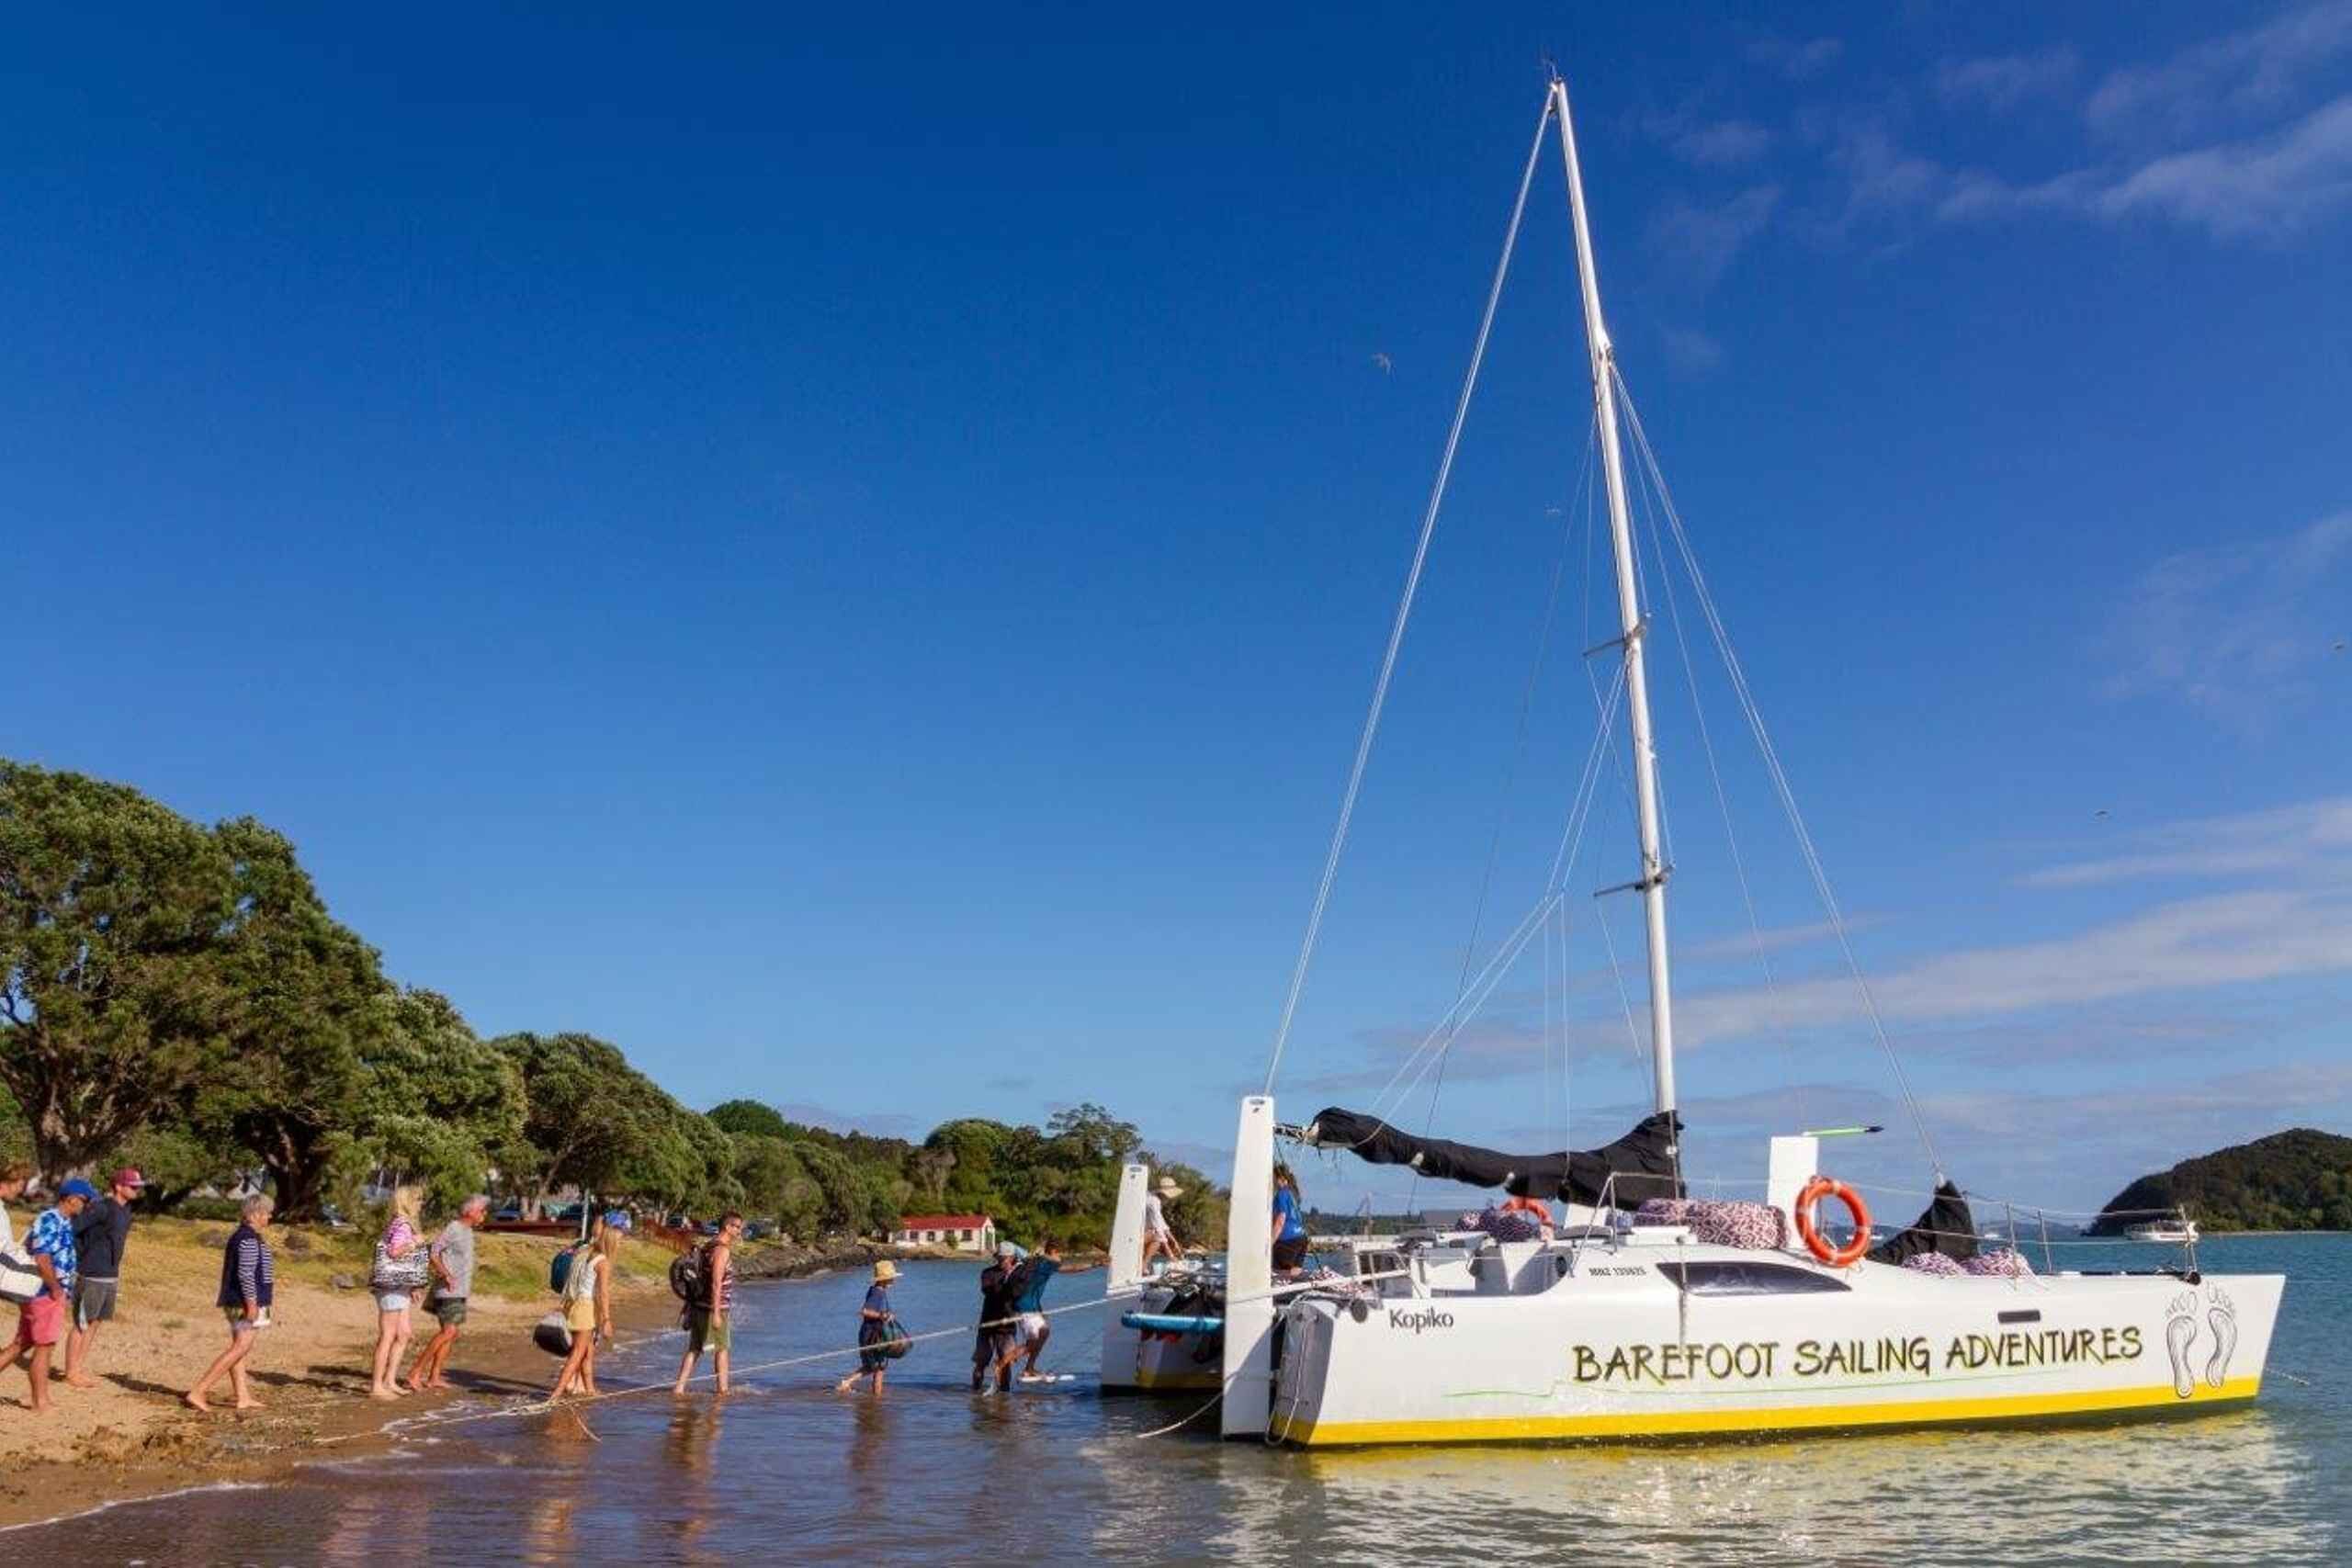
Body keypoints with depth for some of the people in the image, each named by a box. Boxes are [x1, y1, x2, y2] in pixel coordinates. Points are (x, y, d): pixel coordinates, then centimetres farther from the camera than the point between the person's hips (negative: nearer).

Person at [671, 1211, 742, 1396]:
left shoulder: (708, 1246, 12)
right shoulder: (722, 1249, -17)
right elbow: (716, 1284, -23)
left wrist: (687, 1306, 21)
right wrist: (716, 1313, -25)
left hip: (699, 1306, 8)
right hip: (715, 1307, -8)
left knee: (694, 1348, 9)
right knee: (722, 1348, 8)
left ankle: (679, 1386, 4)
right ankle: (723, 1388, 16)